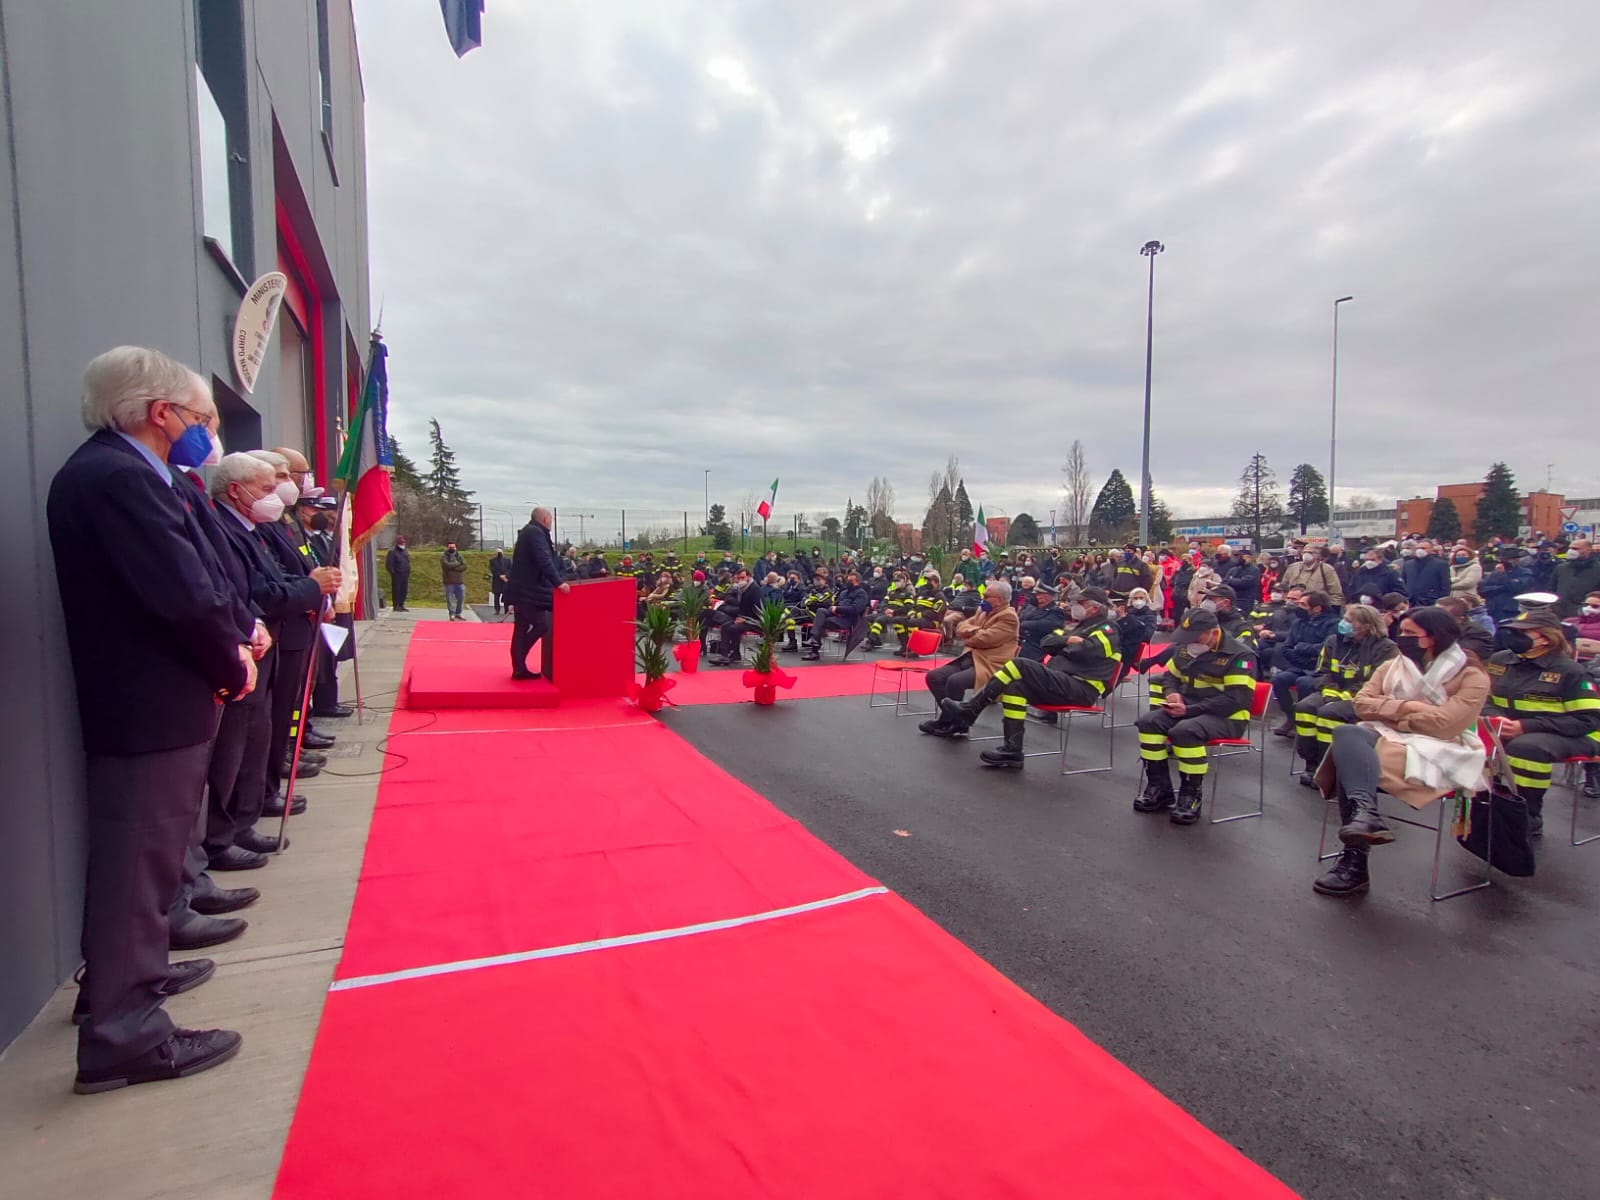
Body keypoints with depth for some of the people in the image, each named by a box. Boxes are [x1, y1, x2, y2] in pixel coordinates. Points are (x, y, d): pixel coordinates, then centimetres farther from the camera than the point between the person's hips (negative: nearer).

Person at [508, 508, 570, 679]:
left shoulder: (528, 532, 16)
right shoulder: (535, 533, -15)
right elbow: (544, 561, -26)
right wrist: (558, 582, -30)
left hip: (523, 589, 10)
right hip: (528, 591, -10)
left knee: (521, 629, 10)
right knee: (542, 625, -8)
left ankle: (519, 668, 13)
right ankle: (519, 668, -5)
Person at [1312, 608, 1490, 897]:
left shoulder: (1471, 676, 1)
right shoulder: (1392, 666, 17)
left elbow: (1444, 724, -13)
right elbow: (1361, 703, 6)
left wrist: (1390, 715, -3)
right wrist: (1405, 707, -9)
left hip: (1436, 752, -5)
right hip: (1387, 738, 5)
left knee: (1351, 758, -32)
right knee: (1346, 734, -31)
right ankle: (1364, 812, -46)